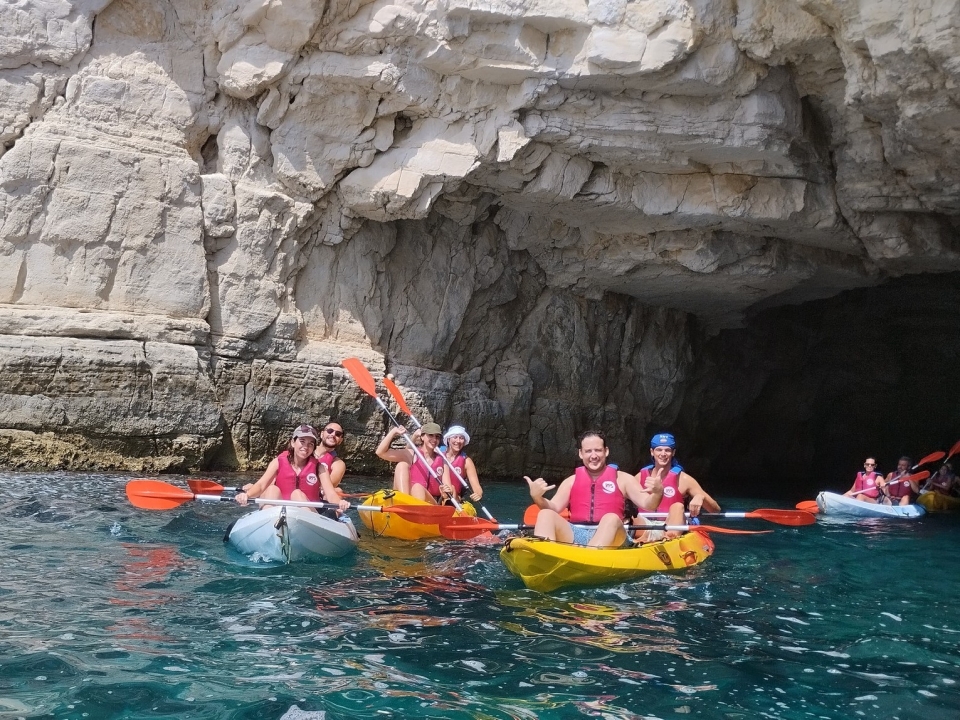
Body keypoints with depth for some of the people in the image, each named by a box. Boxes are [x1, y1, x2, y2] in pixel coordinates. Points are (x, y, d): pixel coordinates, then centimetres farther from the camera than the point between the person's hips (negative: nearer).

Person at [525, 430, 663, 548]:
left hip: (608, 537, -2)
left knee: (611, 518, -34)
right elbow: (554, 508, 8)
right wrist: (537, 498, -14)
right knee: (545, 514, -21)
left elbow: (647, 505, 6)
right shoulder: (571, 481, 20)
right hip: (574, 535, 2)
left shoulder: (622, 478, 15)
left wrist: (657, 493, -18)